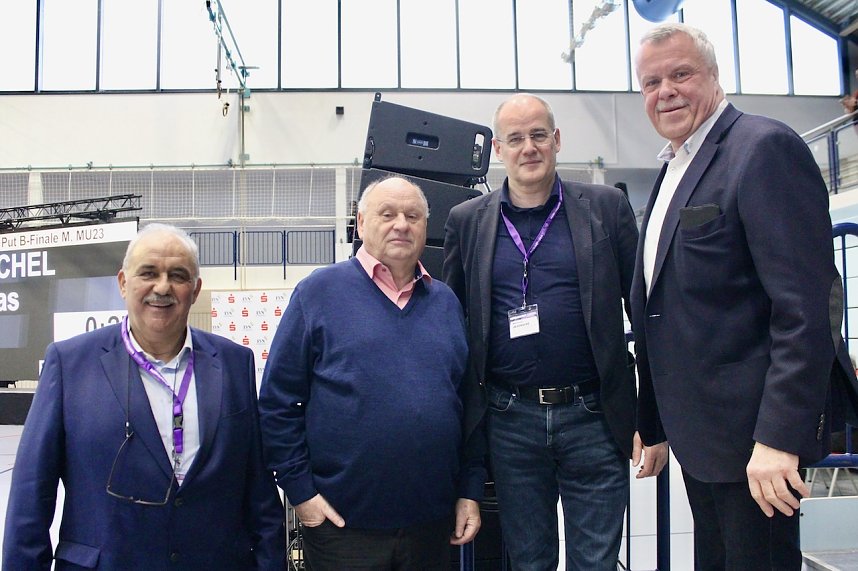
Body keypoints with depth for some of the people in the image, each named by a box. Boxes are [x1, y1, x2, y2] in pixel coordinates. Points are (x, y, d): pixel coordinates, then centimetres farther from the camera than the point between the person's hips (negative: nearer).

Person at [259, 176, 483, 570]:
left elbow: (469, 404, 10)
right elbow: (277, 402, -5)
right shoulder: (320, 291, -5)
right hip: (343, 523, -3)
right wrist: (299, 490, -8)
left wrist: (471, 491, 6)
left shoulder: (445, 302, 8)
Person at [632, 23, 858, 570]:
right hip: (699, 431, 9)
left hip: (754, 434, -9)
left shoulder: (764, 147, -13)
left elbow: (807, 305, -21)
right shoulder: (675, 167, 14)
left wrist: (779, 438, -24)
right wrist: (653, 426, 16)